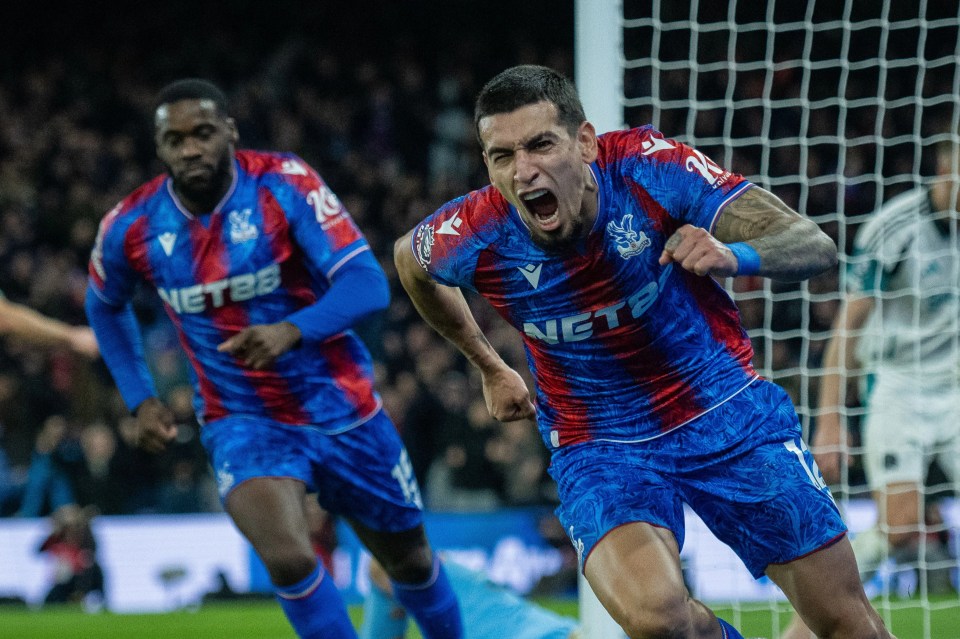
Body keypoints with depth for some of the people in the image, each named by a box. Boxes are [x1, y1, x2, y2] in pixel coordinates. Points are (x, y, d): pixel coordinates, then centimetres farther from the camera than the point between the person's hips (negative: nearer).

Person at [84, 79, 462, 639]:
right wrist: (140, 400, 4)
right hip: (243, 421, 0)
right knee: (290, 559, -27)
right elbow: (105, 307, 13)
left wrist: (293, 331, -45)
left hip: (341, 405, 0)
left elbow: (369, 283, -28)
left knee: (409, 556, 17)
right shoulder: (132, 229, -10)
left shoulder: (285, 184, -19)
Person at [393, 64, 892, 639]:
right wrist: (490, 368, 17)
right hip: (601, 447, -1)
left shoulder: (647, 167, -22)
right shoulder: (476, 238, -18)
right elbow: (409, 257, 9)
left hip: (728, 411, 1)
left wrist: (735, 256, -46)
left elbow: (817, 246, -24)